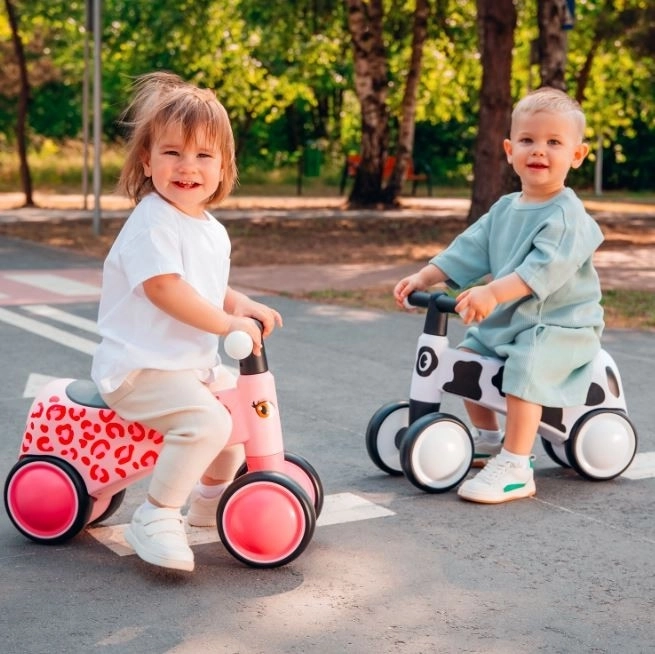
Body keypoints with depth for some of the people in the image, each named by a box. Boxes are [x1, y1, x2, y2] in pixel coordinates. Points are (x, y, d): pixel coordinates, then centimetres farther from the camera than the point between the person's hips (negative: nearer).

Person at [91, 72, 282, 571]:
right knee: (207, 421, -29)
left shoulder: (212, 230, 12)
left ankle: (210, 498, 37)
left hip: (193, 364, 10)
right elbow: (164, 289, -27)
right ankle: (156, 519, -15)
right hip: (139, 368, -10)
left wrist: (246, 306, 4)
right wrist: (228, 323, -26)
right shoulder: (151, 222, -18)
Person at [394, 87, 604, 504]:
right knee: (465, 355, 11)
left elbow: (545, 266, -33)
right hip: (504, 320, 9)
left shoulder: (567, 215, -18)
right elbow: (469, 250, 7)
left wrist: (493, 292, -45)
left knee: (525, 367, -30)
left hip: (559, 325, -9)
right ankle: (489, 438, 28)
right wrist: (422, 278, -5)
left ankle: (514, 468, -24)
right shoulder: (505, 209, 7)